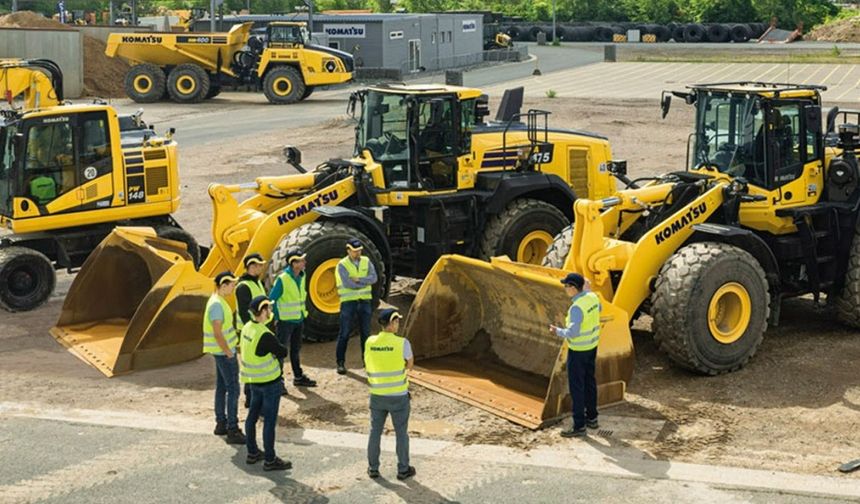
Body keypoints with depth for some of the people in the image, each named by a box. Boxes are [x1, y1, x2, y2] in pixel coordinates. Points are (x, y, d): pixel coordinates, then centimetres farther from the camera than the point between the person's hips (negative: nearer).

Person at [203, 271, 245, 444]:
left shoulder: (218, 301, 10)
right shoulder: (217, 304, -21)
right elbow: (218, 334, -24)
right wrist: (229, 353, -18)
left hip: (222, 352, 10)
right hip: (224, 353, -10)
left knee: (222, 387, 16)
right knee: (233, 389, -7)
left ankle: (221, 424, 24)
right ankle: (232, 431, -5)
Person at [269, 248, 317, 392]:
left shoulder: (301, 277, 3)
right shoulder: (282, 279, -20)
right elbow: (272, 299, -16)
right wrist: (277, 317, -13)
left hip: (299, 320, 8)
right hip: (286, 321, -8)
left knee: (296, 349, 19)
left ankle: (298, 377, 30)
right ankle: (278, 381, 2)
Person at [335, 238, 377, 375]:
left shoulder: (366, 262, 6)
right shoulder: (342, 265, -8)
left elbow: (373, 277, -7)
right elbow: (347, 283, -19)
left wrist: (358, 279, -19)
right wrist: (365, 283, -9)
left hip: (364, 301, 4)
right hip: (348, 301, -4)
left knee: (366, 332, 9)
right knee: (344, 333, -1)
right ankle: (340, 362, 6)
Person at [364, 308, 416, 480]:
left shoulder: (370, 342, -4)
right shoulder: (402, 343, -16)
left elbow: (368, 366, 8)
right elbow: (409, 365, -1)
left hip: (377, 395, 3)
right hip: (398, 395, -3)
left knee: (375, 431, 15)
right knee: (401, 433, 10)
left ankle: (373, 468, 21)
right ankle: (403, 469, 17)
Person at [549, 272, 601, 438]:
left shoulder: (576, 307, -30)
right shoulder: (592, 297, -3)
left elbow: (572, 332, -34)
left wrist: (558, 331, -17)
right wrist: (586, 290, 29)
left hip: (578, 349, -9)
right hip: (592, 345, 9)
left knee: (576, 386, 0)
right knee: (589, 381, 20)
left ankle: (579, 426, 4)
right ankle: (592, 418, 32)